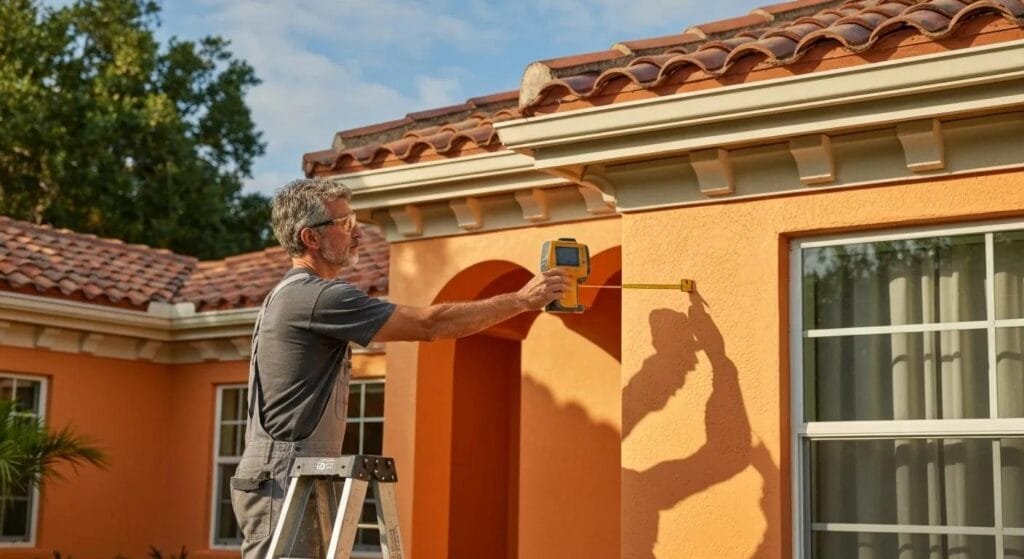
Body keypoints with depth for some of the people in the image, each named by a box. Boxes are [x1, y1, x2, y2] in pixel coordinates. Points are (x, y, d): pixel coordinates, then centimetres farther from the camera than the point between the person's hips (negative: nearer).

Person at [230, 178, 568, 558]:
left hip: (290, 480, 11)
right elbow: (430, 324, -16)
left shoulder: (292, 295, 18)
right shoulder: (318, 296, -15)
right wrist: (522, 299, -9)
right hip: (284, 482, -11)